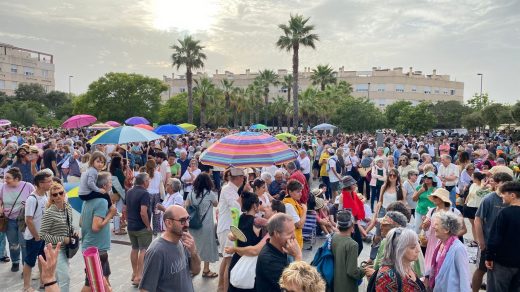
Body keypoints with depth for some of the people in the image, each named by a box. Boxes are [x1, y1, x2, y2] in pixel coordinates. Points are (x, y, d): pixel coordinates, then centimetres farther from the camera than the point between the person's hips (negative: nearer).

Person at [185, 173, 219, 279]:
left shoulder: (192, 193, 0)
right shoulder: (209, 193, -11)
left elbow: (186, 207, 0)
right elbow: (216, 204, 5)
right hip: (206, 224, -4)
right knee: (207, 245, 10)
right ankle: (206, 270, 19)